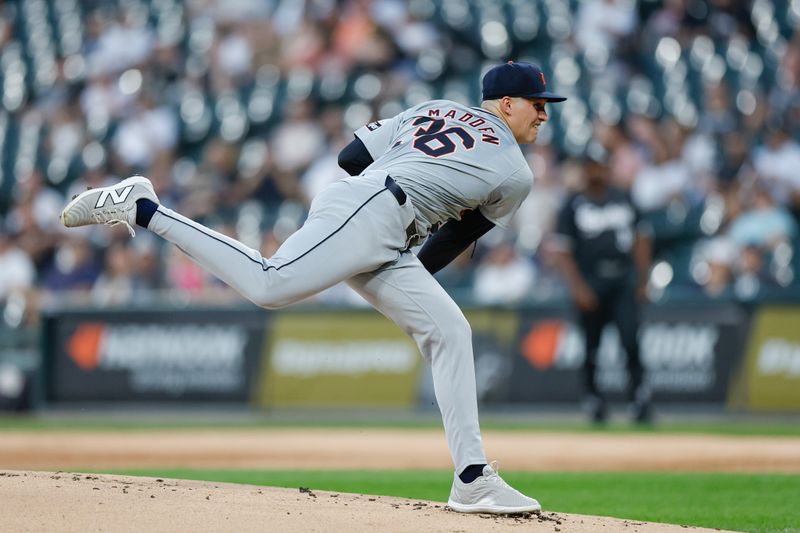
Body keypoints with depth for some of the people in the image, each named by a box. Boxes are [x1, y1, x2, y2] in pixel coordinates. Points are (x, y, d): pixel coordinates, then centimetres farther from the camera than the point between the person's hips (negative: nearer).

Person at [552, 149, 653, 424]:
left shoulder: (623, 200, 13)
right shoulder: (573, 206, 3)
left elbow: (641, 239, 17)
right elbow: (563, 251, -1)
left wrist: (643, 280, 9)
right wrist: (578, 287, -12)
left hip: (623, 280, 1)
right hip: (590, 283, -1)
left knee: (630, 338, -15)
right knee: (591, 346, 2)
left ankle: (638, 394, -13)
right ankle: (594, 398, 16)